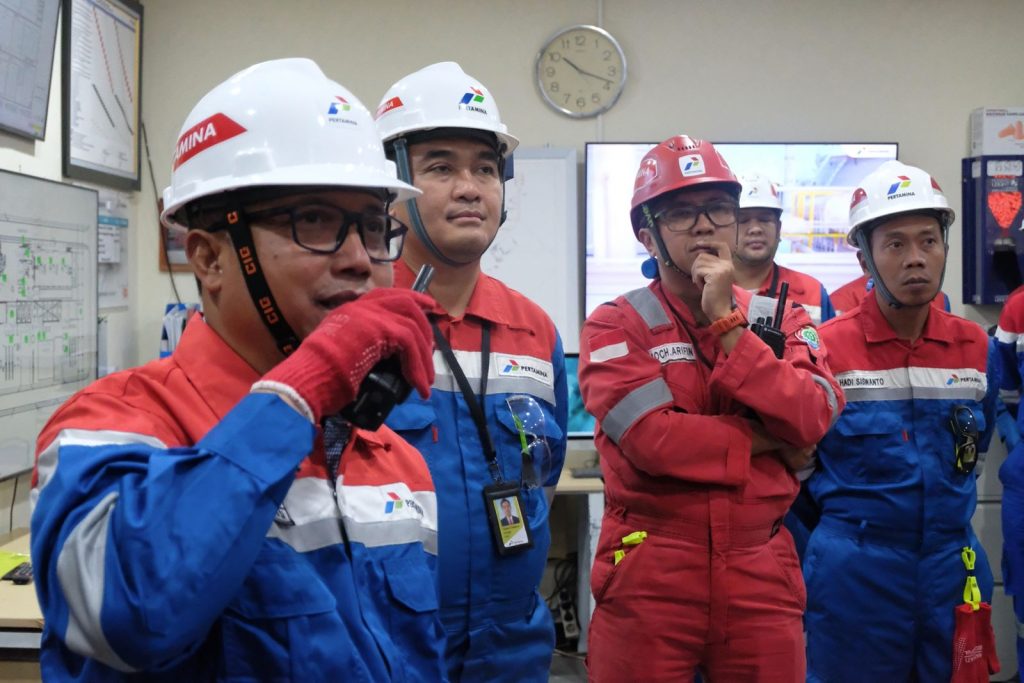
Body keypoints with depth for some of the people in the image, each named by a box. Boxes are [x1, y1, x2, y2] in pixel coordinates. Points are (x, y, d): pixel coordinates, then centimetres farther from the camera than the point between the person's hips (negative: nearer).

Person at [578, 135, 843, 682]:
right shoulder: (615, 326, -4)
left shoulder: (784, 321, 8)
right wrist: (767, 441, -7)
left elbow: (812, 419, -9)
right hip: (648, 579, -3)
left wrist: (727, 322, -12)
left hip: (762, 575, 3)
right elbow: (653, 439, -18)